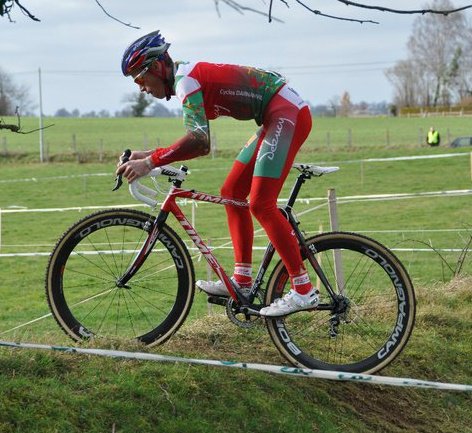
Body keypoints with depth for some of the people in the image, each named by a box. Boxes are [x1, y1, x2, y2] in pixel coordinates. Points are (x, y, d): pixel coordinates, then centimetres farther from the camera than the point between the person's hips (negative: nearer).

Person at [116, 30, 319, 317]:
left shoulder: (186, 79, -14)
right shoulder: (193, 80, 17)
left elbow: (198, 141, -28)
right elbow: (199, 144, 18)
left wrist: (151, 162, -26)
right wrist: (150, 155, 11)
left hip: (288, 114, -11)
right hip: (277, 119, 11)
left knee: (260, 203, -16)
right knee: (232, 193, 11)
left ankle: (304, 290, -15)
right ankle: (242, 281, 13)